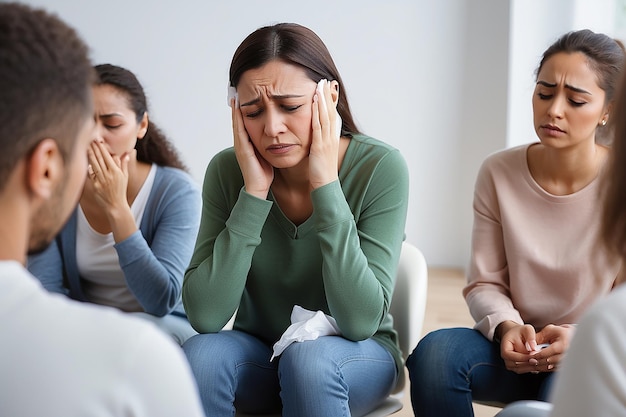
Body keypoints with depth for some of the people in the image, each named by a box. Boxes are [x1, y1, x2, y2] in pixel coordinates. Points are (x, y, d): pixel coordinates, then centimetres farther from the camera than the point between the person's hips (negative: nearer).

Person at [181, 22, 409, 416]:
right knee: (201, 354, -28)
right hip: (258, 351, 2)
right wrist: (254, 192, -25)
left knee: (308, 359, -34)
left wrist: (325, 185, -28)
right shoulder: (228, 171, -12)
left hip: (355, 356, -2)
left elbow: (360, 322, -24)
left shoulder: (381, 167, -19)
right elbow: (205, 316, -20)